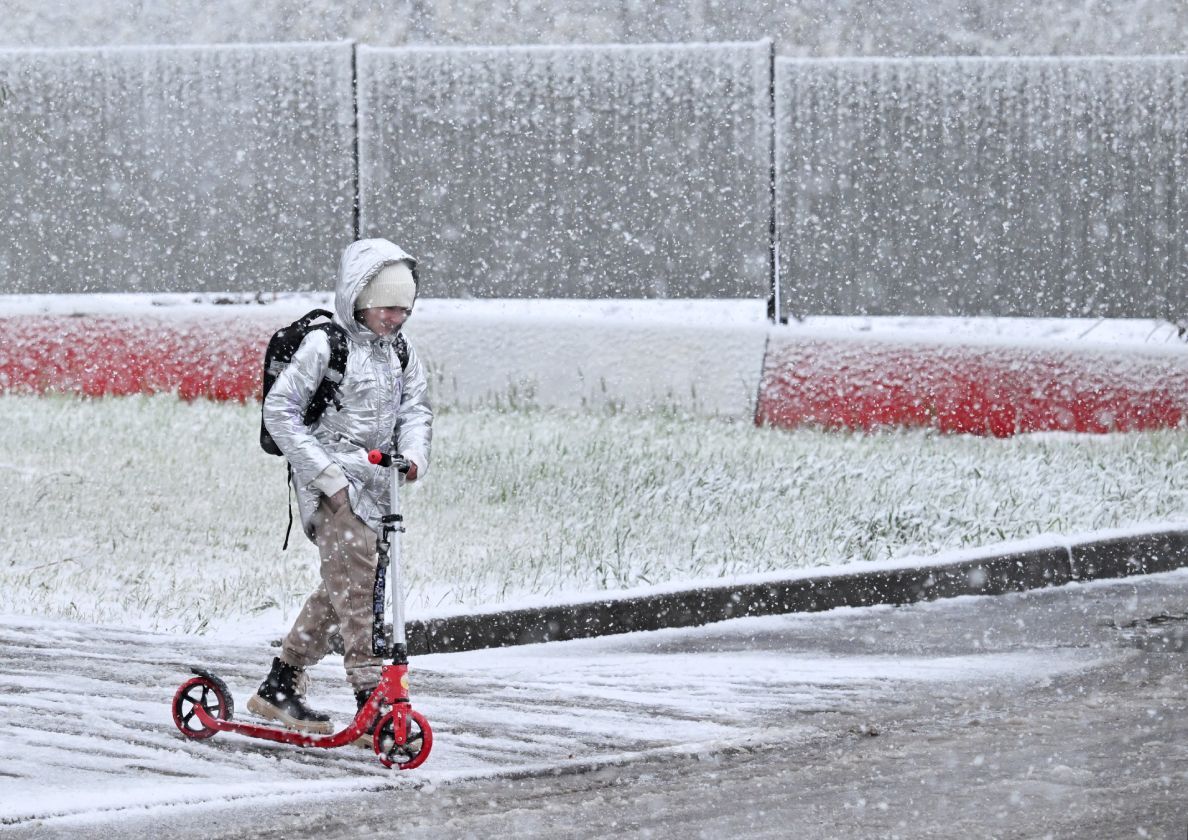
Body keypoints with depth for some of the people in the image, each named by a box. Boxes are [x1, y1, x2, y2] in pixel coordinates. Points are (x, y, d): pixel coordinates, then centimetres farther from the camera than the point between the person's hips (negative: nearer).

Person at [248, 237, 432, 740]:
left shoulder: (401, 353, 13)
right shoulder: (324, 345, -10)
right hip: (332, 487, -8)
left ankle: (278, 688, 24)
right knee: (358, 586, -16)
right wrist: (324, 473, -16)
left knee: (338, 591, 12)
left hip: (374, 485, 8)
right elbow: (279, 409, -11)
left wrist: (414, 454, -11)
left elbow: (415, 408, 12)